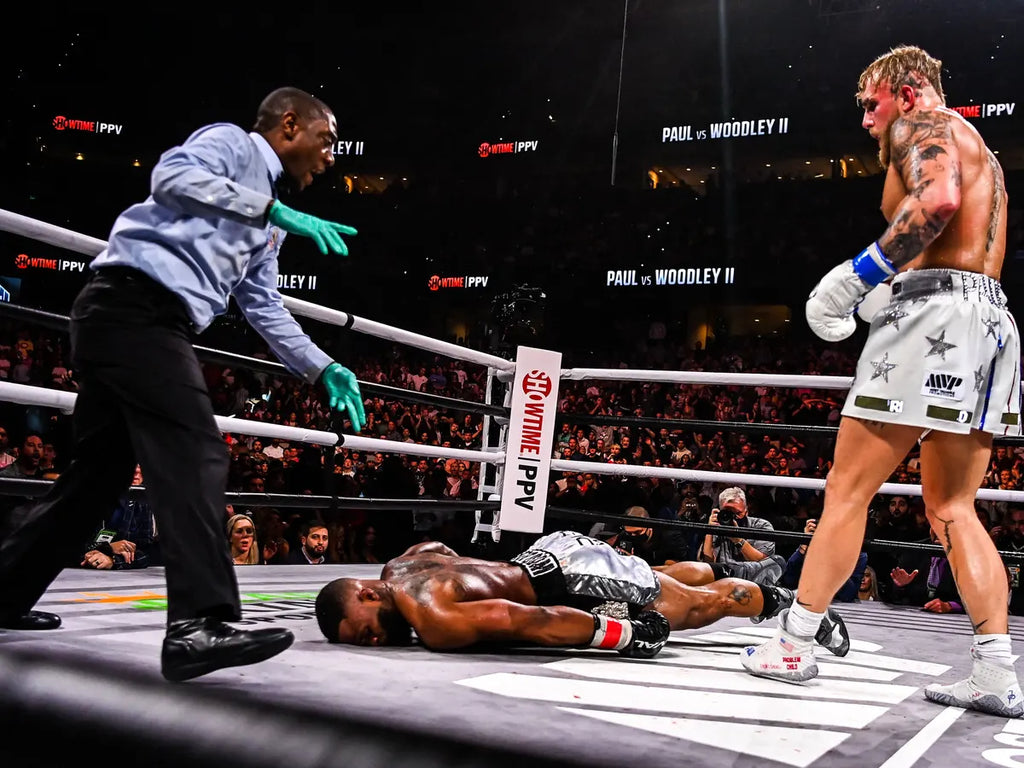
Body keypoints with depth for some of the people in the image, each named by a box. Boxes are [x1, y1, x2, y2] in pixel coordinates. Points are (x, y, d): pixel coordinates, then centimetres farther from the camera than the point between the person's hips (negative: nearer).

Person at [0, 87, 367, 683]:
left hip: (143, 321, 10)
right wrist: (271, 208, -17)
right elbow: (173, 175, -16)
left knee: (100, 472, 15)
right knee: (196, 455, -20)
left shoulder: (267, 224, 27)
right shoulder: (233, 143, 4)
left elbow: (266, 311, 27)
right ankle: (200, 623, -27)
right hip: (135, 304, -10)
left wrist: (322, 369, 19)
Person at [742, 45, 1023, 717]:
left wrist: (861, 274, -18)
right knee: (953, 508, 10)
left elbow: (938, 199, -21)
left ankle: (795, 643, 2)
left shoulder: (921, 125, 1)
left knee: (848, 490, -4)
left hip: (934, 310, -9)